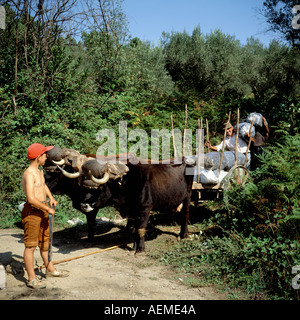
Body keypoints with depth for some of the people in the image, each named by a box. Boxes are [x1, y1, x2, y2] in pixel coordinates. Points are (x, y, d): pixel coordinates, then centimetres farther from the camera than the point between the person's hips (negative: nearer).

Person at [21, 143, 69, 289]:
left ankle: (50, 269, 35)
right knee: (30, 245, -2)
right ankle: (32, 279, 5)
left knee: (45, 241, 20)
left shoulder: (39, 171, 11)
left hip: (42, 211, 10)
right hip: (32, 211, -10)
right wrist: (48, 209, -18)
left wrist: (51, 197, 19)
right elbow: (31, 198, -27)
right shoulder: (29, 174, -19)